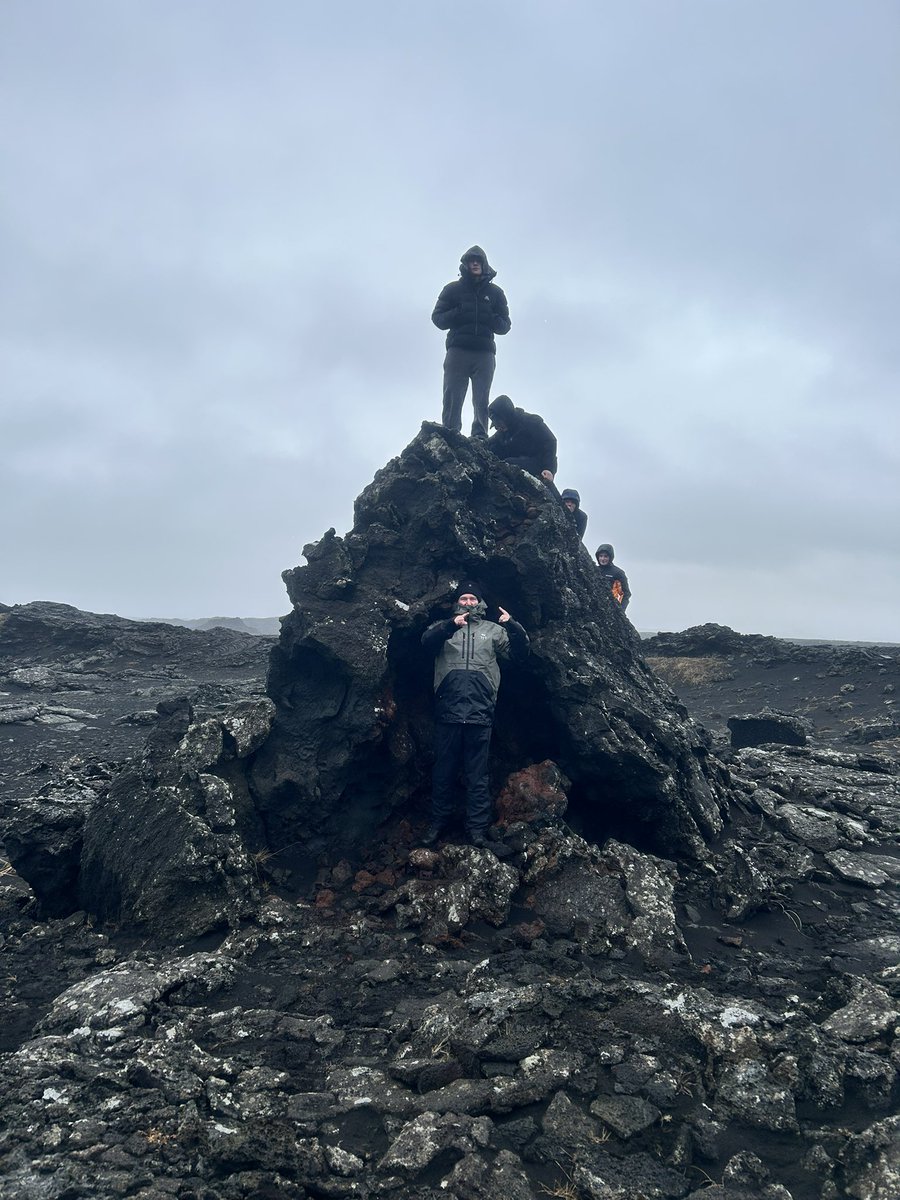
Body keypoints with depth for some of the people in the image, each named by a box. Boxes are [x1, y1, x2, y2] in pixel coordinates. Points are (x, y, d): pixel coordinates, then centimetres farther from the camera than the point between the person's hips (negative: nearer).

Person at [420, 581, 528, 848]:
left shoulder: (493, 630, 14)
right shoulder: (444, 628, 13)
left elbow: (521, 649, 5)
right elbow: (427, 640, -7)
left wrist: (512, 626, -14)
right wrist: (450, 625, -25)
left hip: (480, 714, 0)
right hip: (447, 712, 0)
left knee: (478, 775, 3)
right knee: (443, 771, 8)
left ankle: (478, 829, 7)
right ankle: (438, 823, 19)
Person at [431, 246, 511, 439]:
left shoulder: (495, 292, 19)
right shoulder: (453, 289, 16)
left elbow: (505, 325, 15)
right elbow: (437, 318, 10)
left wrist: (493, 320, -7)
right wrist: (456, 315, -9)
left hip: (484, 352, 1)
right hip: (458, 350, -1)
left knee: (482, 401, -6)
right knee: (452, 398, -10)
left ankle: (480, 437, -8)